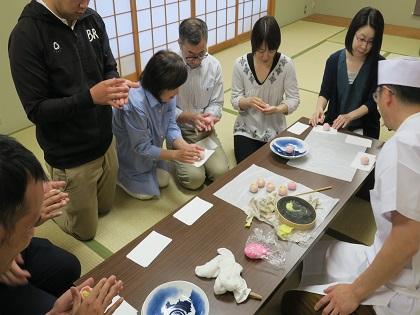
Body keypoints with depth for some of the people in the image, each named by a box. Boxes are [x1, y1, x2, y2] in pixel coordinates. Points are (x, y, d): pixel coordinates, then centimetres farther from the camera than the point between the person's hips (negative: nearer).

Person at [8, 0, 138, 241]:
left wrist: (116, 85, -18)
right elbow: (36, 110, -19)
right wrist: (90, 97, -32)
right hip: (71, 157, -5)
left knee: (105, 208, 26)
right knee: (85, 230, 17)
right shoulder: (26, 34, -21)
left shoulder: (92, 20, -4)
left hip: (106, 142, 6)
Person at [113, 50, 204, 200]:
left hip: (150, 150, 7)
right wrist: (175, 155, -34)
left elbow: (171, 126, -12)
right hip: (132, 157, -7)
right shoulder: (135, 104, -41)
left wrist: (184, 146, -31)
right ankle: (117, 174, 25)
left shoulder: (167, 95, -21)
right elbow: (142, 147, -30)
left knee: (163, 181, 18)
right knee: (147, 192, 7)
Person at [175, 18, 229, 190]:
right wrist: (191, 117, -24)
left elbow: (216, 103, 2)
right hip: (179, 132, -3)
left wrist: (210, 117, -20)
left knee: (221, 172, -14)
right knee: (194, 178, -18)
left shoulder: (214, 65, -5)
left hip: (206, 131, 3)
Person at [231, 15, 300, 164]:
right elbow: (235, 100, -5)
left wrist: (278, 109, -28)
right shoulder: (241, 64, -11)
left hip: (275, 131, 0)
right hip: (246, 130, 0)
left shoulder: (286, 64, -13)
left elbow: (294, 99, -7)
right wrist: (248, 101, -27)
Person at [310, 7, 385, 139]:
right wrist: (319, 108, -22)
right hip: (333, 123, 2)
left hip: (363, 129, -2)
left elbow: (372, 102, -9)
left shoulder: (379, 65, -9)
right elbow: (325, 93, -1)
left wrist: (349, 116, -25)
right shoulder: (334, 60, -2)